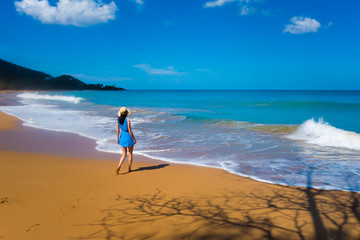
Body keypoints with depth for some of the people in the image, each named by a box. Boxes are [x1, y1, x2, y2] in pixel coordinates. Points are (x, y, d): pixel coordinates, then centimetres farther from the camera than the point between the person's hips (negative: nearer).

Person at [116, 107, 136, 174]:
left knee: (124, 154, 13)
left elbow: (118, 130, 1)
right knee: (130, 153, 15)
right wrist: (134, 139, -8)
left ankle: (118, 167, -9)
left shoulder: (118, 120, -4)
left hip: (122, 137, 5)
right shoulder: (127, 120, -19)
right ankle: (129, 169, 22)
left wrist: (117, 138, 12)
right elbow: (130, 131, -18)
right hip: (129, 137, -5)